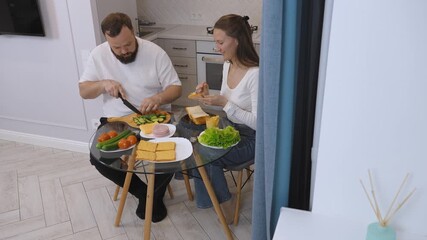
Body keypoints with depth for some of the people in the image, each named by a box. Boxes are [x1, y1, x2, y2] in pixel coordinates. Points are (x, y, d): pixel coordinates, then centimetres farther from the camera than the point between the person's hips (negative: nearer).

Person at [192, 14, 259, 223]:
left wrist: (224, 104, -29)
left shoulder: (255, 74, -26)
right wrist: (209, 96, -6)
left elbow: (257, 123, -25)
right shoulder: (227, 65, 1)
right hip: (231, 128, 8)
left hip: (251, 138, -7)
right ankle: (214, 199, 10)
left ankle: (224, 206, 6)